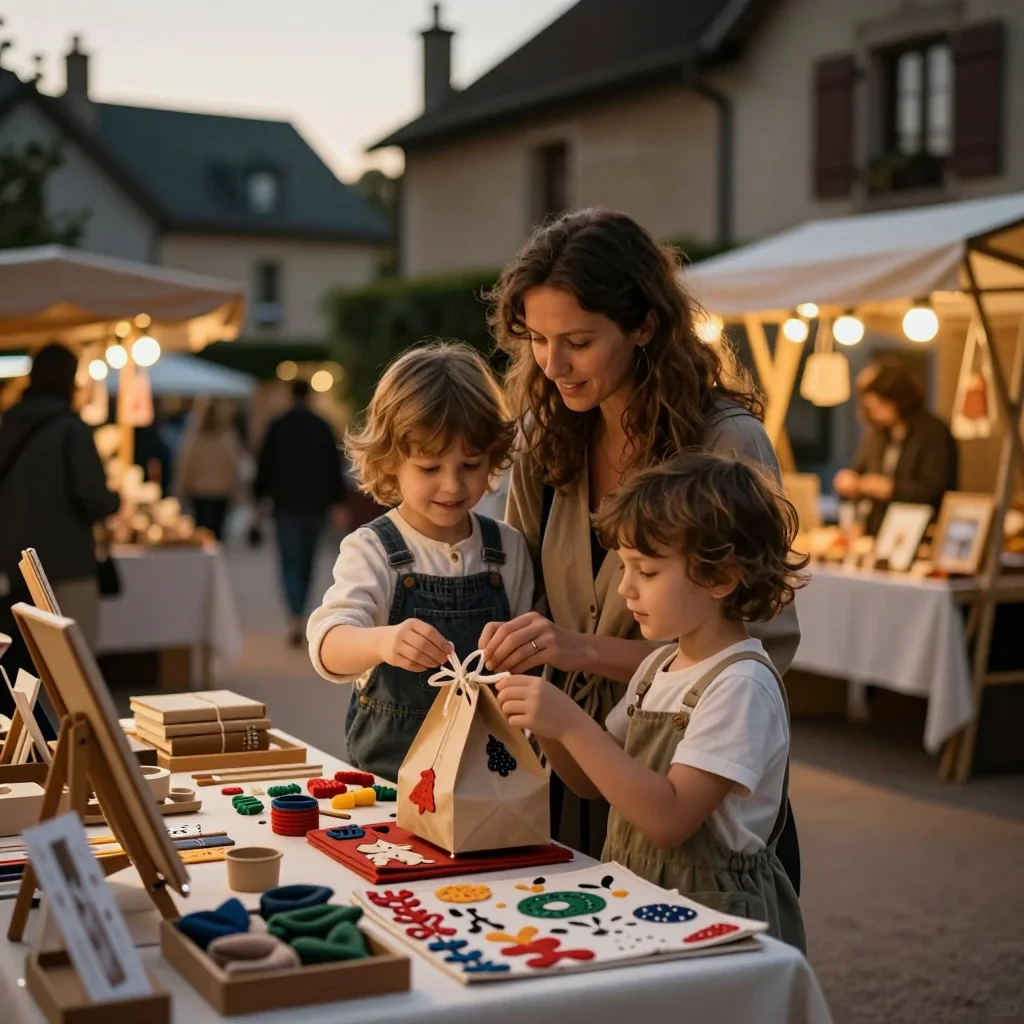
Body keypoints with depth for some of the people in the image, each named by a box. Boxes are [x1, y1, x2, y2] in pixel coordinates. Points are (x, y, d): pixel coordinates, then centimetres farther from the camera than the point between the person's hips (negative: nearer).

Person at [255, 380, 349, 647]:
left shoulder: (277, 427, -2)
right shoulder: (322, 428, 2)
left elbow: (264, 466, 0)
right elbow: (334, 467, 0)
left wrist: (259, 497, 10)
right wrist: (338, 504, 2)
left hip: (286, 505, -2)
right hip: (315, 505, 2)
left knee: (290, 563, -4)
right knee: (307, 561, 15)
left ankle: (297, 618, -20)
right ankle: (299, 613, 24)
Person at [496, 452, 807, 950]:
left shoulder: (740, 684, -14)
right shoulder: (659, 665, 10)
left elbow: (670, 819, -22)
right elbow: (593, 779, 17)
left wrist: (570, 723, -23)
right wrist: (544, 720, -1)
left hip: (710, 915, -7)